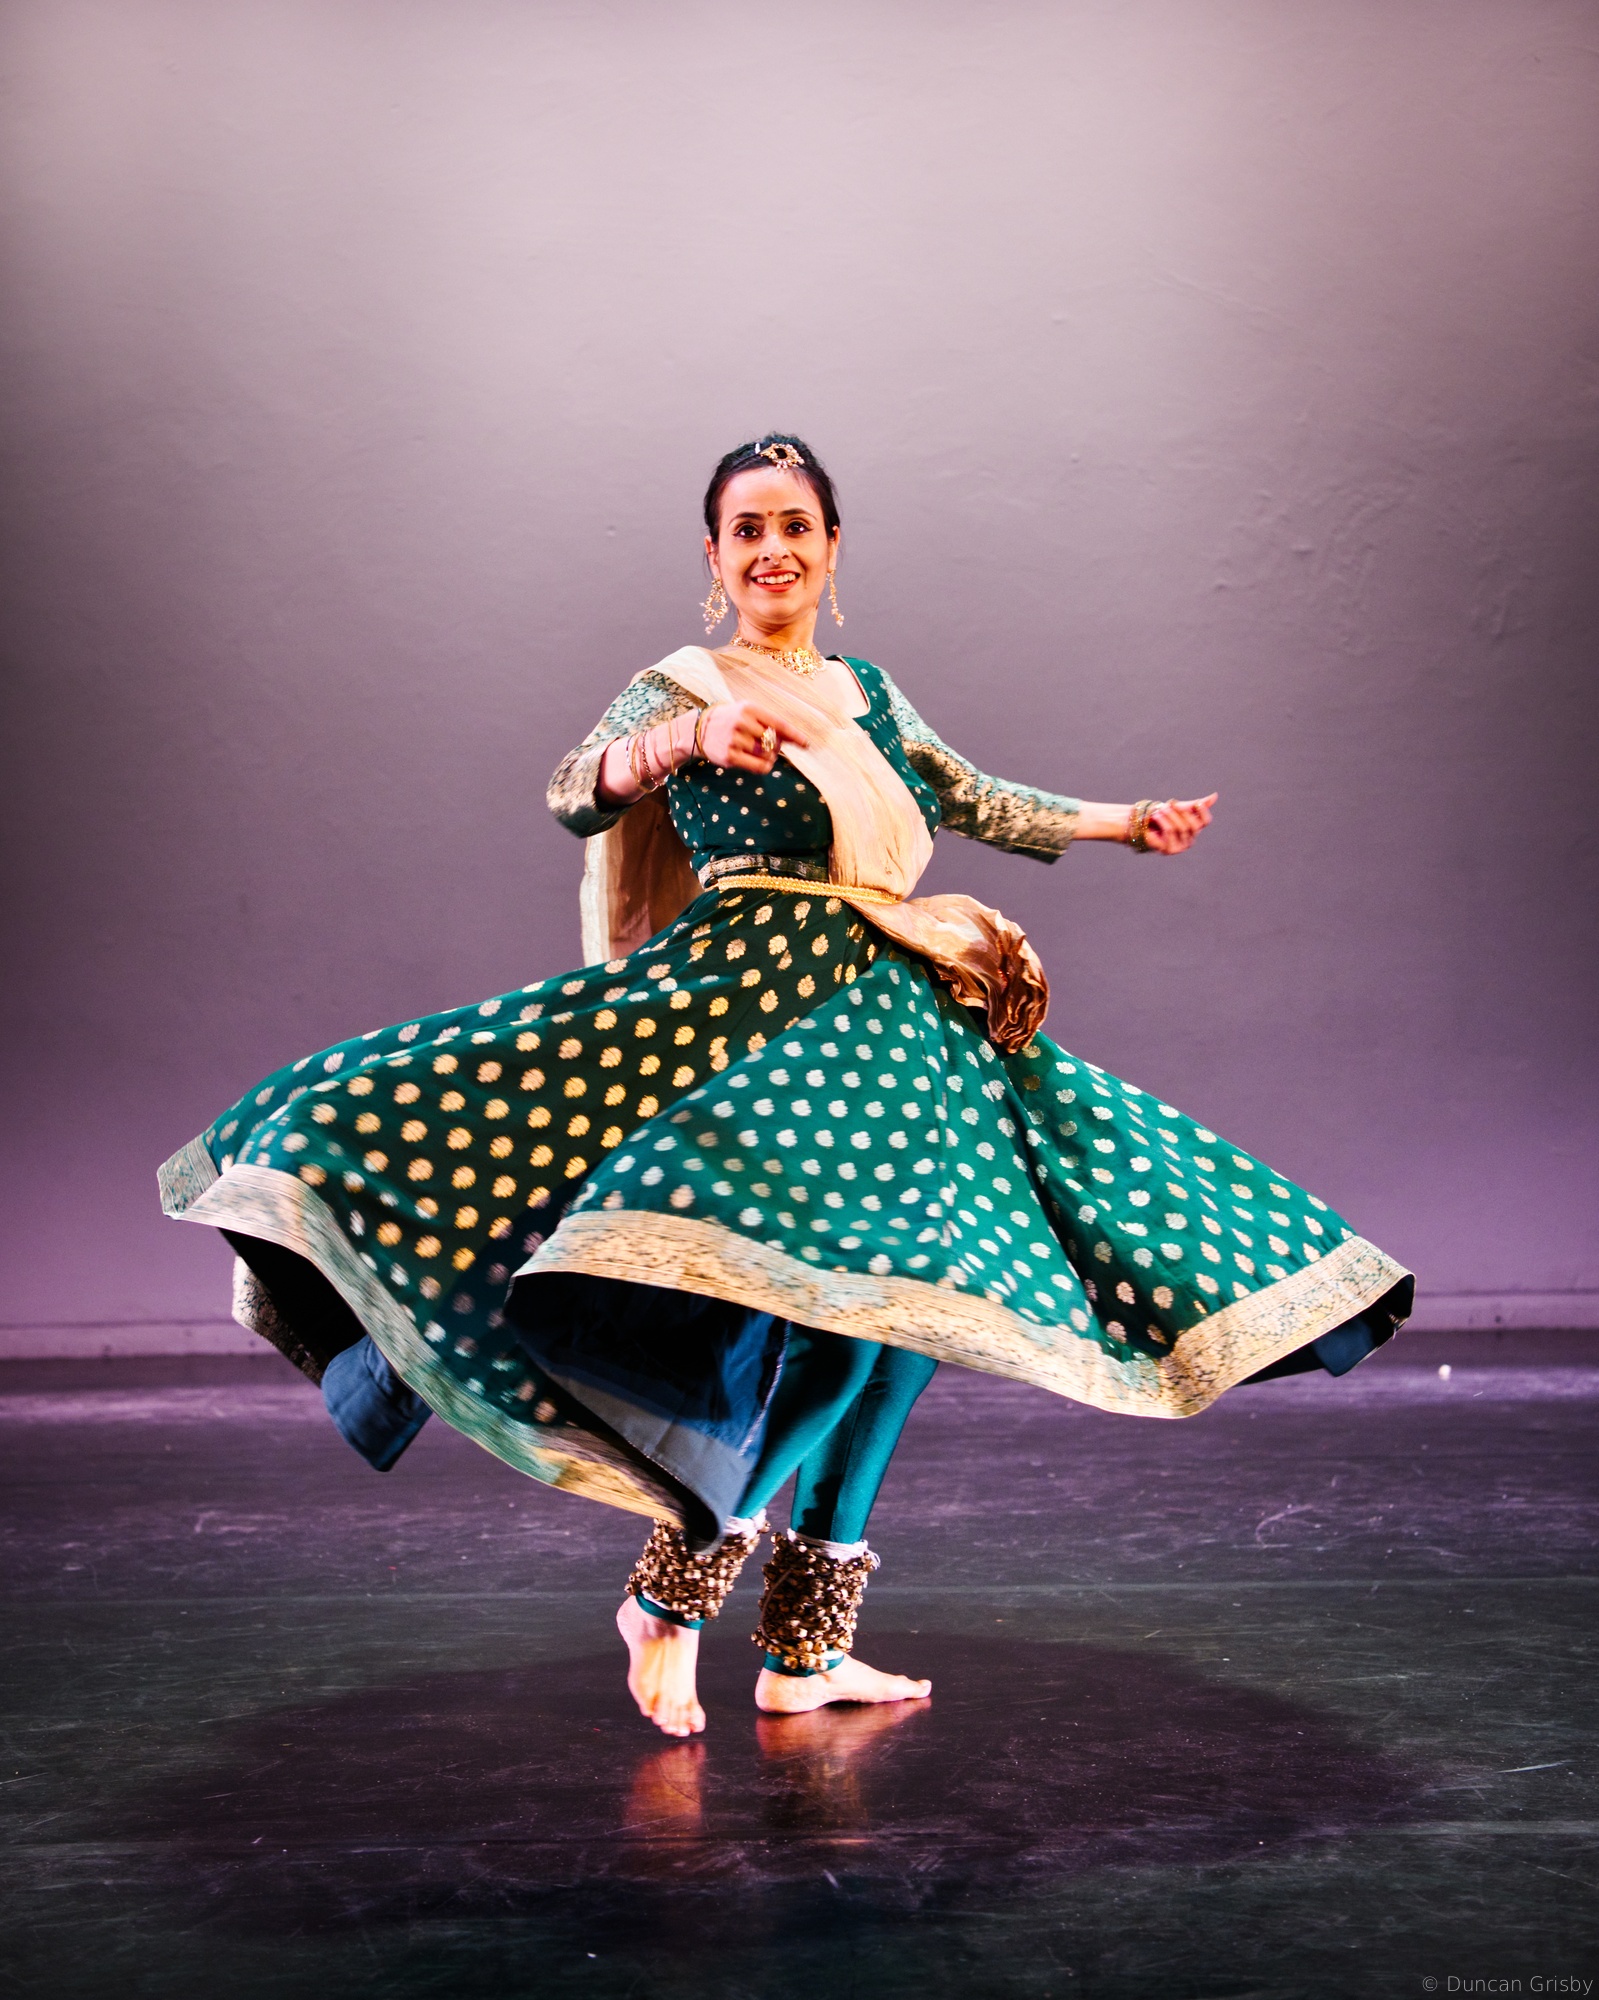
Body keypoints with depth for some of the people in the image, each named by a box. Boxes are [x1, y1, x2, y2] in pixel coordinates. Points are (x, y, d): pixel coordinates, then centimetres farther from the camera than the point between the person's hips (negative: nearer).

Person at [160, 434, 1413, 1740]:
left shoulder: (867, 690, 19)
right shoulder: (681, 687, 1)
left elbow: (971, 800, 32)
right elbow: (579, 792, -17)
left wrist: (1122, 823, 39)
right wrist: (694, 735, -35)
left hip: (900, 1020, 7)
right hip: (748, 1006, -7)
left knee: (885, 1304, 3)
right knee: (803, 1285, -24)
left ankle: (807, 1651, 11)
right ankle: (671, 1591, -9)